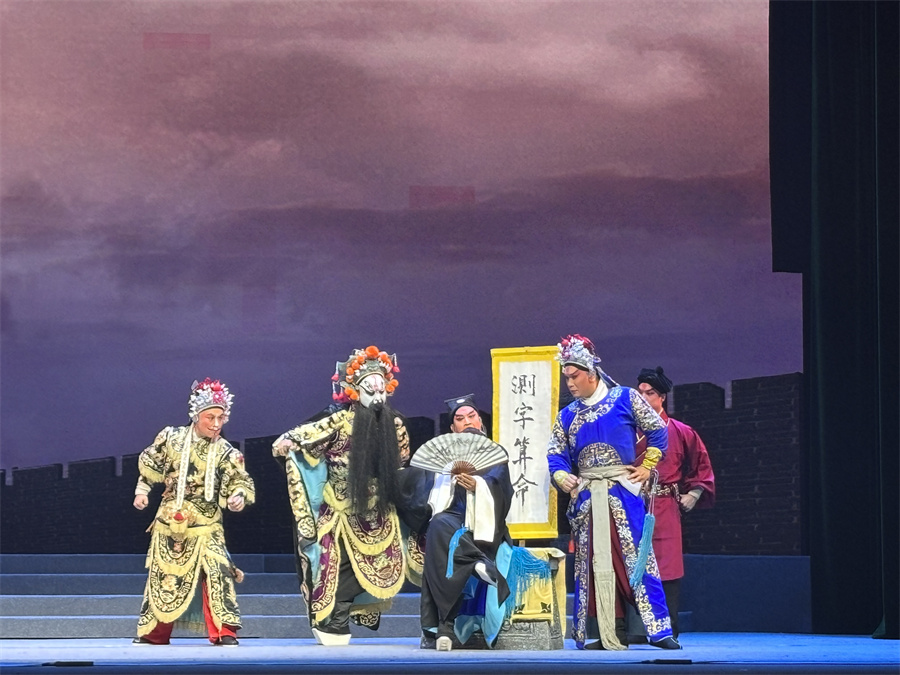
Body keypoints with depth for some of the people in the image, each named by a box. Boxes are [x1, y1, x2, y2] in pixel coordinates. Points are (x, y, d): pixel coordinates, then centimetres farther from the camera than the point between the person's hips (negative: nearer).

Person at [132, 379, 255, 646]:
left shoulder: (225, 452, -6)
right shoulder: (172, 438, -1)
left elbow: (241, 481, -5)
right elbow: (150, 463, 13)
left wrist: (239, 496, -25)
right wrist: (142, 490, 12)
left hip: (205, 525, -2)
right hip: (169, 521, 2)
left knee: (216, 574, -17)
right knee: (162, 576, 9)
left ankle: (224, 631, -14)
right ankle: (153, 632, 21)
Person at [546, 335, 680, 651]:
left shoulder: (625, 399, 4)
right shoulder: (567, 415, 13)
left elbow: (657, 430, 8)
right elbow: (556, 455, 9)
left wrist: (647, 466, 2)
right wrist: (562, 477, -10)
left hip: (622, 491, -4)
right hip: (585, 496, 4)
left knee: (637, 558, -9)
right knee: (591, 562, 1)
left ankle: (659, 630, -9)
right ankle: (609, 634, 4)